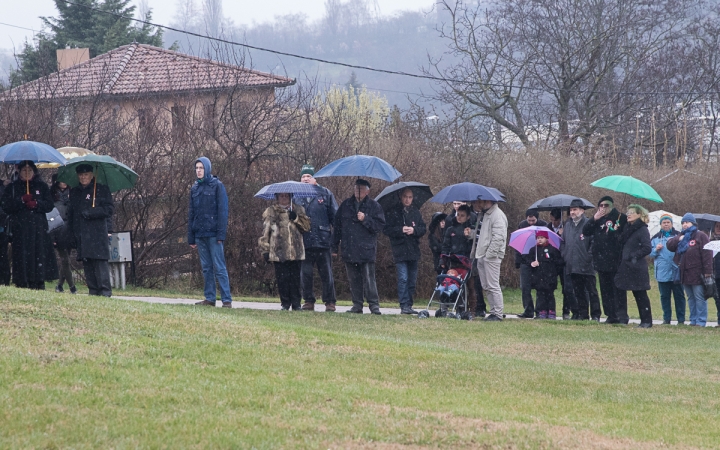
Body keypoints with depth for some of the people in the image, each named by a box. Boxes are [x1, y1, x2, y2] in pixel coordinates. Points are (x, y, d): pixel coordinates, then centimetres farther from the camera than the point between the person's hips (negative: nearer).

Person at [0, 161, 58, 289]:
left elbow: (49, 205, 6)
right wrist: (21, 200, -11)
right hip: (20, 228, 0)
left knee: (39, 253, -8)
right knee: (22, 255, -7)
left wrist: (36, 204, -11)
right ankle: (22, 283, -6)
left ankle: (38, 284, -8)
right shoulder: (12, 187, 12)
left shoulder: (42, 186, 13)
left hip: (38, 228, 0)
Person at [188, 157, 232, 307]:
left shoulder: (217, 186, -2)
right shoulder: (195, 188, 15)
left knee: (219, 267, -8)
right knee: (206, 268, 7)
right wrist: (191, 237, 12)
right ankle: (209, 298, 10)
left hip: (213, 233, -6)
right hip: (200, 234, 6)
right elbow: (191, 214, 17)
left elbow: (223, 210, -7)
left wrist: (221, 234, -14)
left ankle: (227, 300, -9)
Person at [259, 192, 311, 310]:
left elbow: (307, 226, 6)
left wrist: (296, 218, -9)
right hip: (279, 253, -1)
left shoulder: (298, 210, 16)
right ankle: (285, 303, 7)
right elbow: (265, 232, 8)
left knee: (295, 278, -1)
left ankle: (296, 304, 6)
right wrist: (265, 250, 1)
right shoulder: (271, 212, 10)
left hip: (296, 252, 1)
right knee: (282, 279, -3)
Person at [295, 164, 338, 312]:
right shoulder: (296, 196, 12)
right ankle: (308, 301, 11)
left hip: (323, 241, -2)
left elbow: (335, 217, 7)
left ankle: (330, 302, 6)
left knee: (326, 274, 0)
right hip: (304, 242, 2)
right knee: (305, 274, 2)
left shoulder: (325, 194, 7)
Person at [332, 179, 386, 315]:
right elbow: (337, 226, 16)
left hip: (366, 249, -4)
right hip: (349, 250, 4)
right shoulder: (346, 205, 13)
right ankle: (357, 305, 12)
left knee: (368, 278, -9)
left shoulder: (374, 206, 2)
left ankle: (374, 305, -6)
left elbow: (380, 225, -3)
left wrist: (365, 220, -15)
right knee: (354, 279, 7)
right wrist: (335, 246, 13)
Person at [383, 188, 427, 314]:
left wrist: (414, 230, -10)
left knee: (412, 280, 7)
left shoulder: (416, 213, 13)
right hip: (400, 250, -4)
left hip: (413, 250, 4)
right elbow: (386, 229, -3)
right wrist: (401, 230, -15)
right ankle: (404, 306, -12)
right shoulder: (393, 212, 2)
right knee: (403, 279, -12)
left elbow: (423, 229, 10)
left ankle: (409, 305, 14)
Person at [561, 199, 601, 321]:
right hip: (572, 265, 6)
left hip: (586, 265, -6)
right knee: (578, 292, 10)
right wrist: (564, 255, 9)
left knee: (591, 291, -2)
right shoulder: (567, 225, 14)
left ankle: (595, 315, 1)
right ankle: (582, 314, 16)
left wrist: (590, 257, -14)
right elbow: (563, 242, 20)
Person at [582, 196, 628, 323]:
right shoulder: (597, 219, 14)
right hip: (601, 260, 6)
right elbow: (586, 232, 4)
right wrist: (594, 219, -6)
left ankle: (622, 315, -7)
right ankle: (611, 315, 13)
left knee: (618, 289, -7)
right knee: (606, 290, 8)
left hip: (615, 260, -6)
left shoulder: (620, 218, -3)